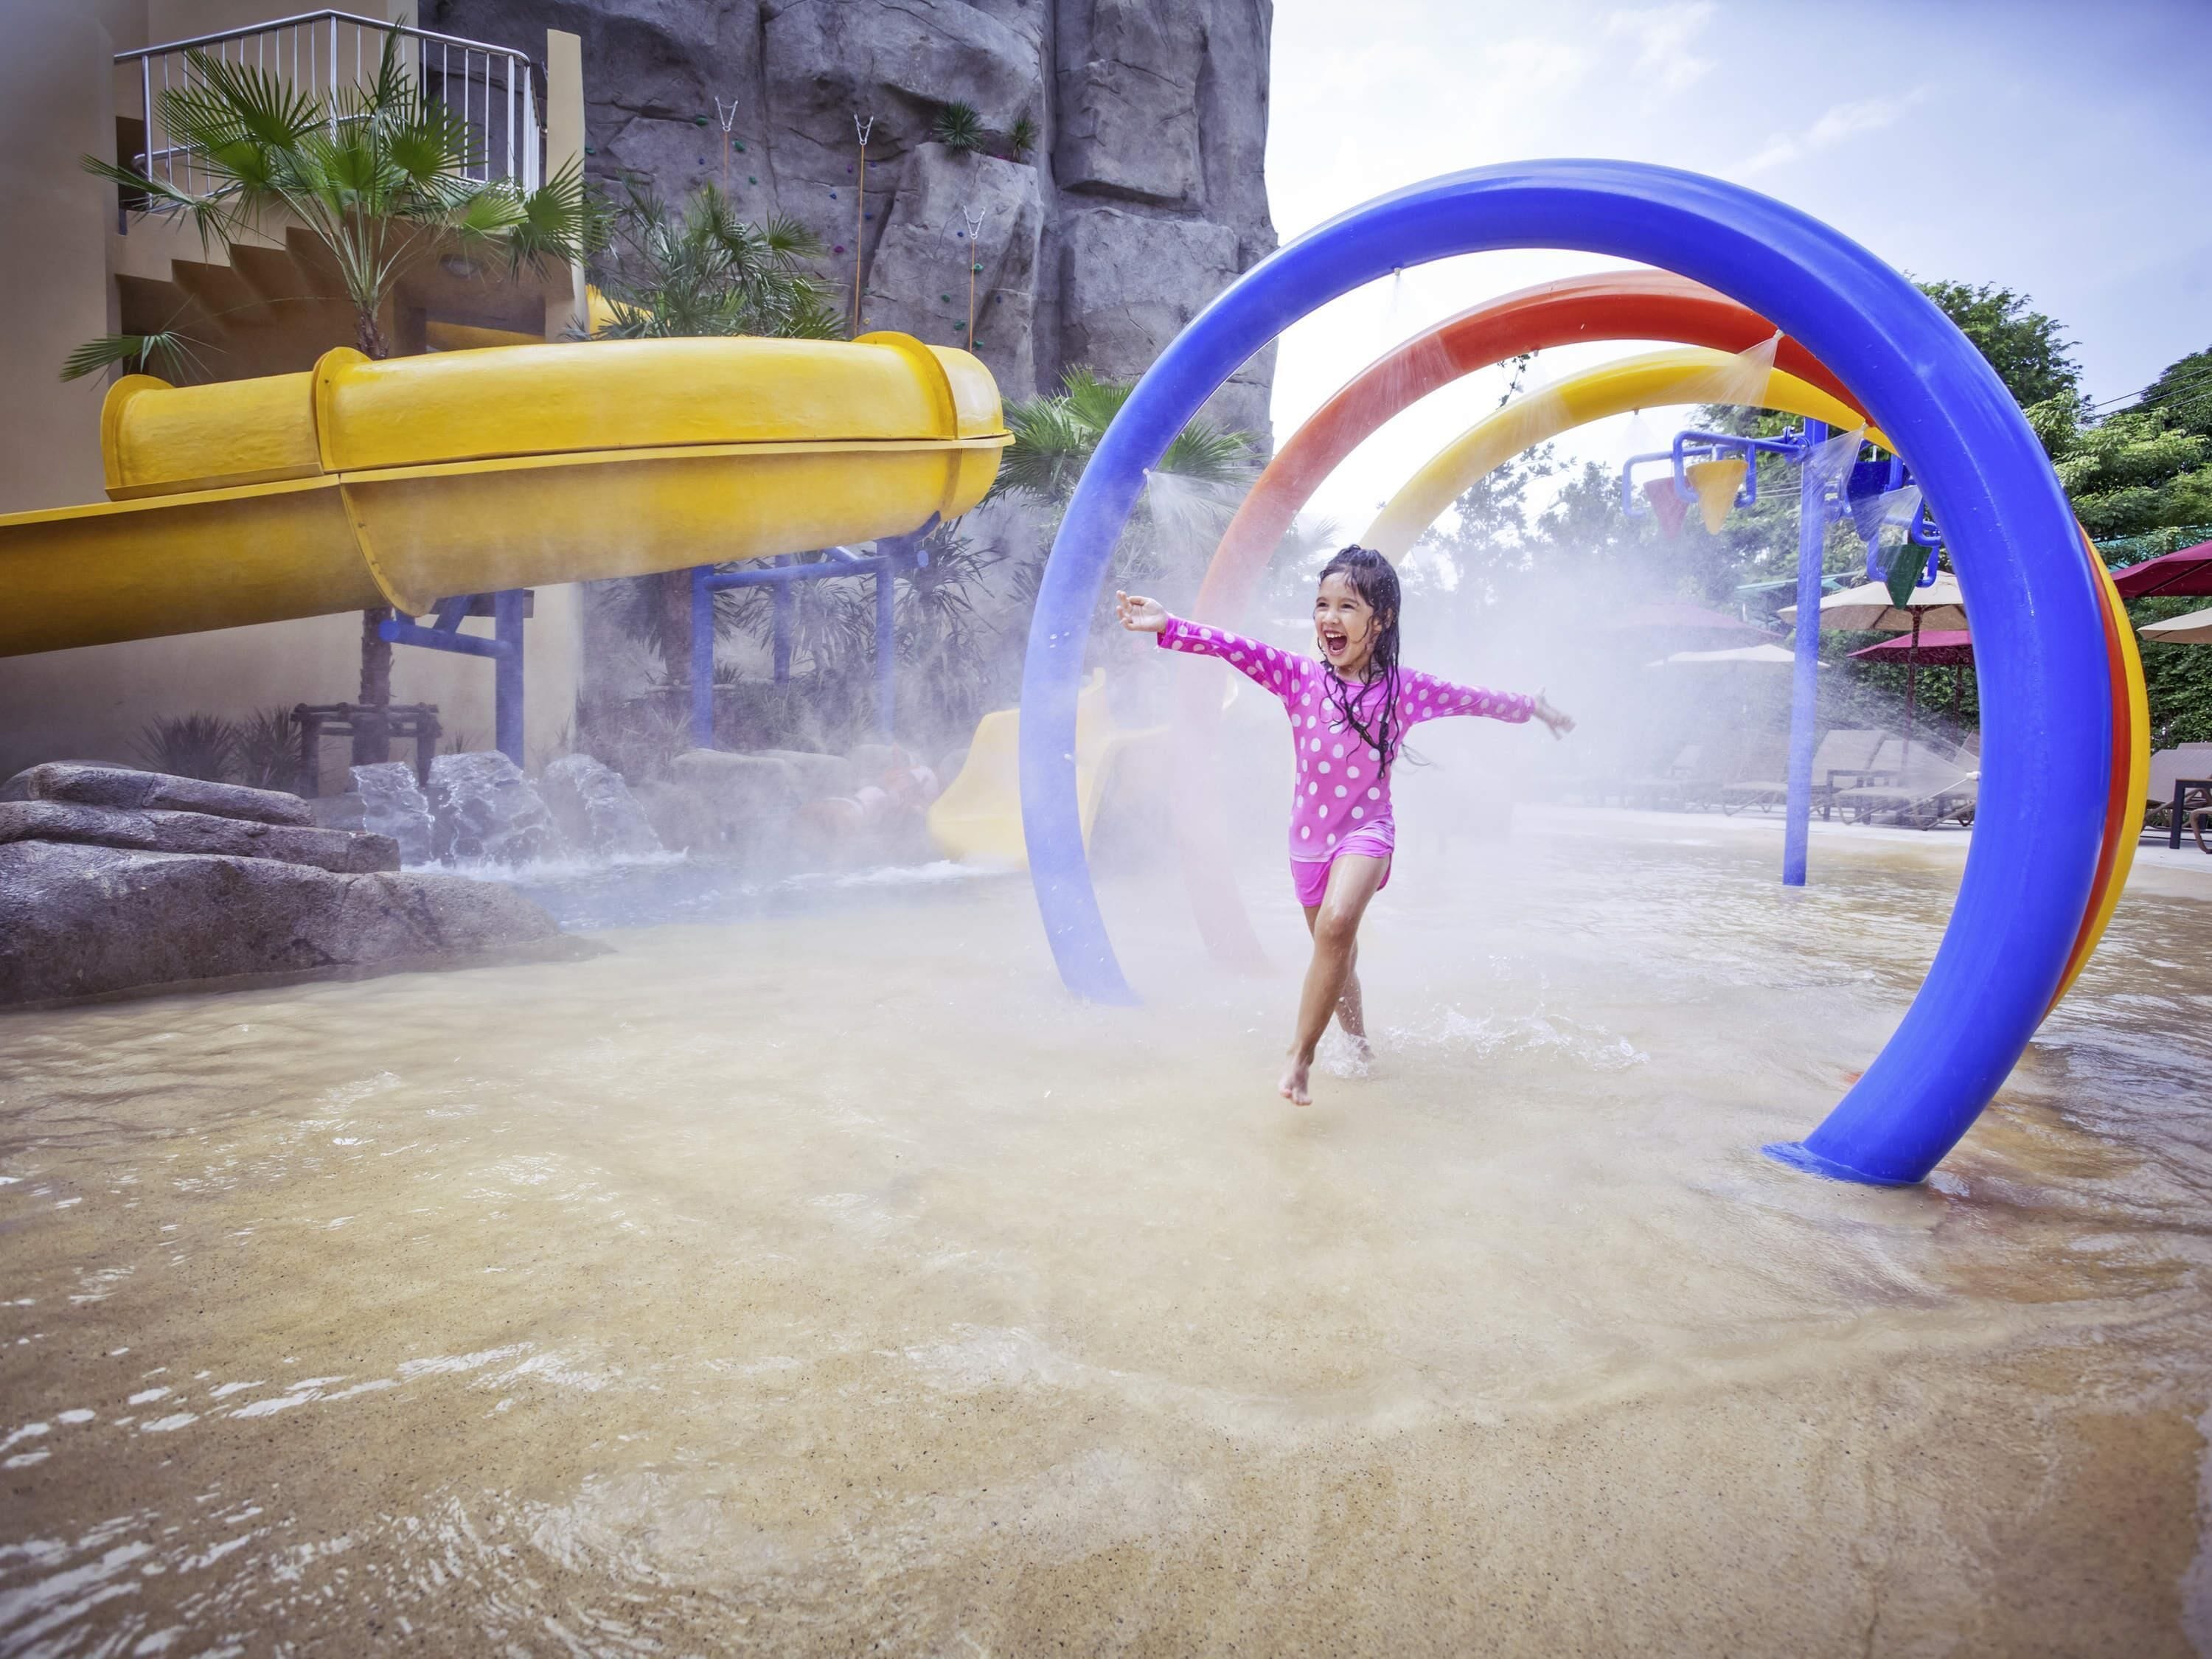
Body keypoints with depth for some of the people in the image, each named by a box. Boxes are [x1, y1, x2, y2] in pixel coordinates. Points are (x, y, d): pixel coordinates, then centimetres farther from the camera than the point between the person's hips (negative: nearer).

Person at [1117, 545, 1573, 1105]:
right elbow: (1235, 648, -18)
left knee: (1337, 924, -31)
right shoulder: (1298, 676, -5)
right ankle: (1358, 1046, 42)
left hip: (1366, 831, -3)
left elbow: (1476, 700, 9)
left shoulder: (1404, 689, -5)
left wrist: (1534, 707, 18)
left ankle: (1300, 1057, -21)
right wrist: (1169, 625, -32)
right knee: (1337, 956, 17)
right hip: (1309, 836, 3)